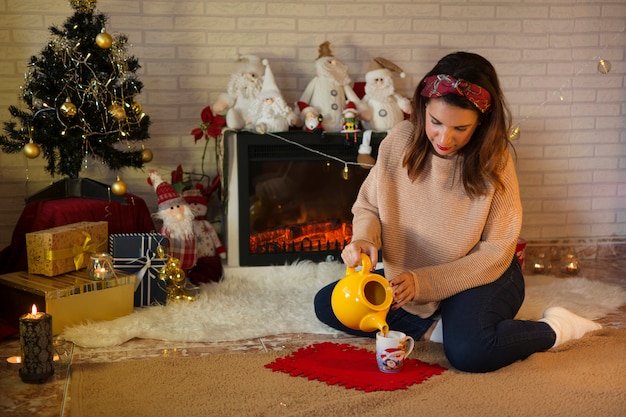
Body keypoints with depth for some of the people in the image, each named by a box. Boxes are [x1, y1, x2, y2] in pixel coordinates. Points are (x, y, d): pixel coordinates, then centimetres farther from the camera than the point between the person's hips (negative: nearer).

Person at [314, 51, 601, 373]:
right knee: (327, 304, -8)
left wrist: (423, 282, -25)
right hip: (408, 276, 5)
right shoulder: (400, 141, -12)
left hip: (481, 277, -4)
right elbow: (368, 207, 0)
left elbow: (495, 253, -16)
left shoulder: (494, 161, -19)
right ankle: (435, 328, -10)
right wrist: (364, 239, -25)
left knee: (469, 351, -34)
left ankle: (554, 329, -5)